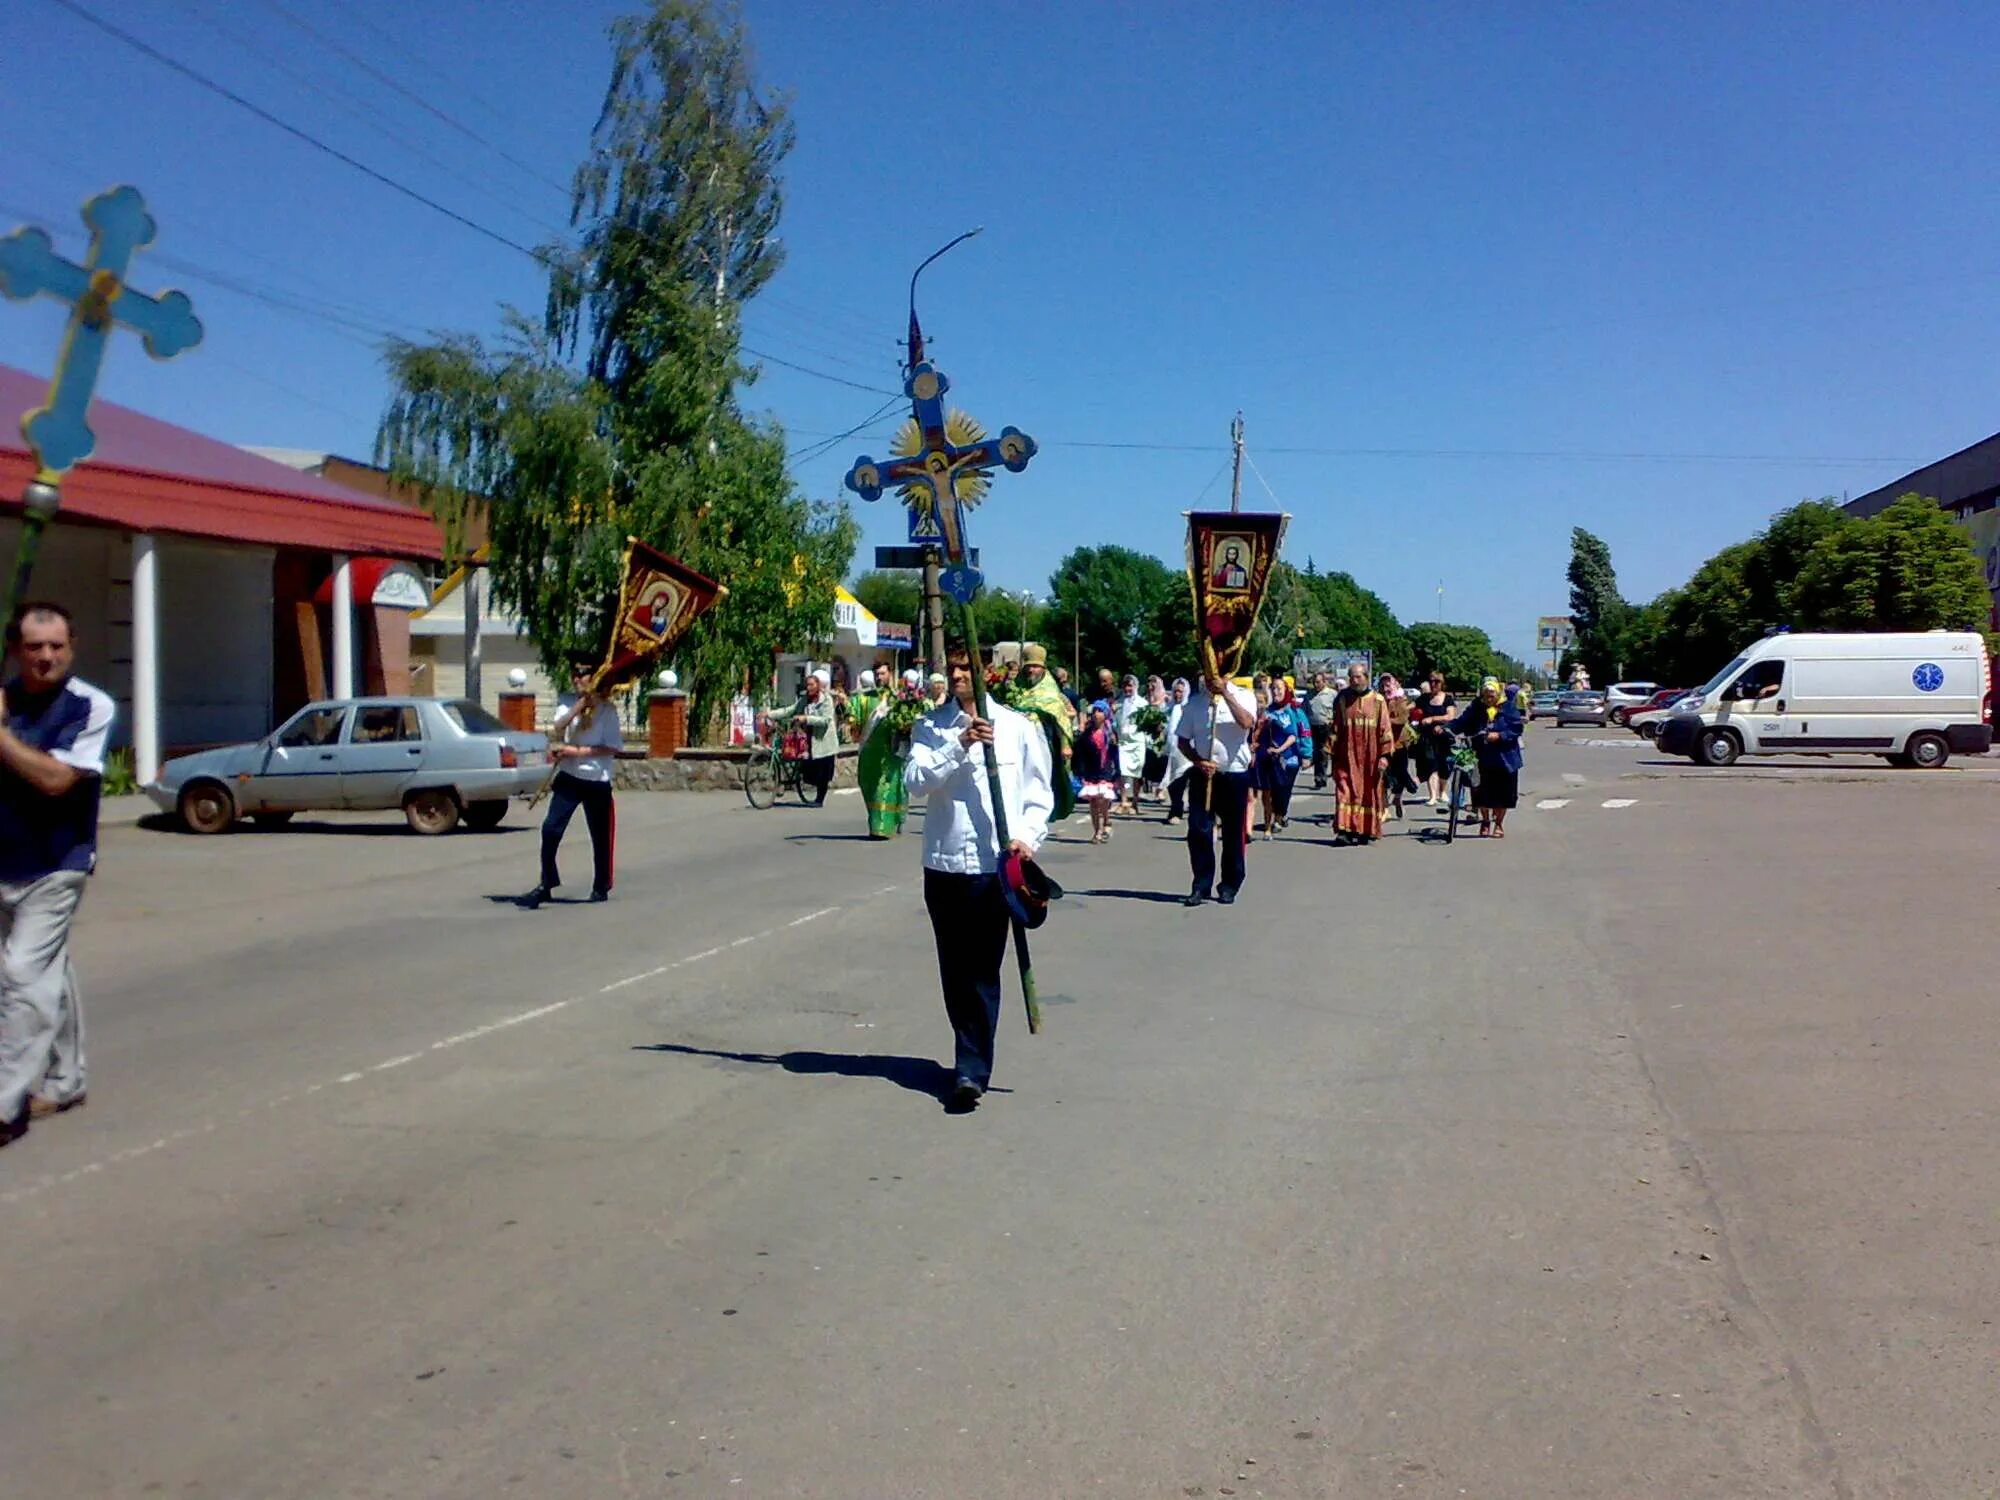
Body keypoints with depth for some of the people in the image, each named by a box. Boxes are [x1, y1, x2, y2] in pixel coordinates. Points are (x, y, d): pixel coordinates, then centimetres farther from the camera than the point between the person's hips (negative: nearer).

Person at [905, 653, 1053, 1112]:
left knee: (982, 971, -4)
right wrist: (959, 745, -19)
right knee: (954, 970, 11)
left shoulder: (1017, 727, 2)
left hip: (995, 864, -3)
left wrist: (1028, 836, -11)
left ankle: (972, 1070, -2)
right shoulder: (931, 726, 6)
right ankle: (973, 1057, 26)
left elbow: (1039, 792, 5)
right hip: (943, 863, 3)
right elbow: (915, 781, -8)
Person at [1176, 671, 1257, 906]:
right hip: (1203, 774, 1)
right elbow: (1183, 740, 7)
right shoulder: (1195, 702, 4)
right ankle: (1201, 885, 5)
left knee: (1233, 834, 7)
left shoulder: (1242, 697, -1)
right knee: (1198, 830, -4)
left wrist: (1225, 693, -21)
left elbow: (1247, 723, -22)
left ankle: (1229, 885, 20)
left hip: (1235, 775, -1)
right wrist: (1198, 761, -9)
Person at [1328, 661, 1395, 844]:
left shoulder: (1377, 700, 2)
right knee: (1345, 791, -9)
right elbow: (1335, 728, 10)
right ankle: (1344, 830, -14)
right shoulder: (1342, 700, 7)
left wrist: (1384, 755, -7)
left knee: (1369, 793, 4)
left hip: (1370, 757, -1)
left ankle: (1366, 831, 13)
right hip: (1347, 755, 1)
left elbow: (1385, 729, 0)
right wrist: (1333, 752, 5)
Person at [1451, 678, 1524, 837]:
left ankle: (1498, 824, 24)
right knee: (1482, 794, 3)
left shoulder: (1508, 709, -3)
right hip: (1482, 758, 2)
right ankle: (1485, 821, 27)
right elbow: (1461, 722, -5)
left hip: (1504, 758, -1)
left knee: (1502, 795, 5)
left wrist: (1499, 736, -26)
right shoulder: (1476, 709, 4)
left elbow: (1516, 729, -10)